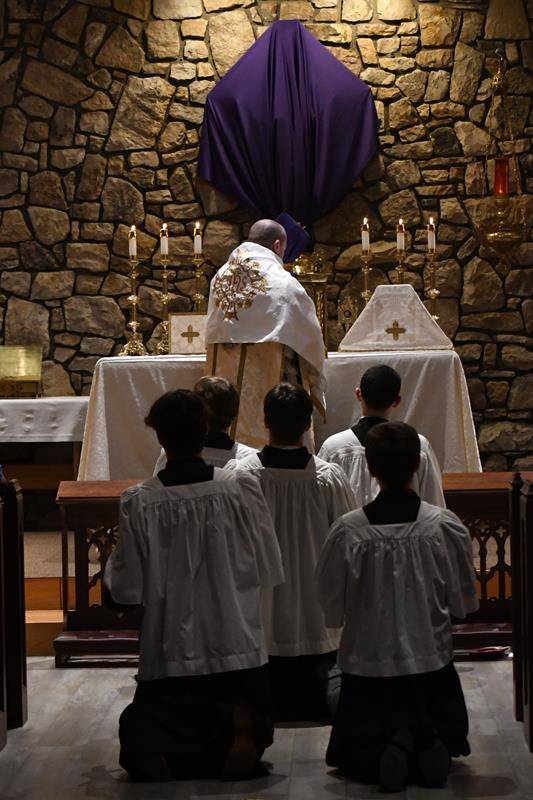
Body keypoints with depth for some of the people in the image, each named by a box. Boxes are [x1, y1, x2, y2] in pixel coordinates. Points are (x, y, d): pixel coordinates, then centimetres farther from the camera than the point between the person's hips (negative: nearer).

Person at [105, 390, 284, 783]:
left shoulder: (139, 503, -12)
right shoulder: (243, 489, -9)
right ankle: (238, 721, -15)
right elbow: (270, 571, -2)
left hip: (170, 651, -1)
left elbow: (127, 590, -7)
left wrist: (111, 563, 13)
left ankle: (159, 747, -16)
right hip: (237, 646, 1)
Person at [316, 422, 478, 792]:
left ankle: (391, 748, -13)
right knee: (445, 735, 26)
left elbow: (332, 611, -7)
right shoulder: (446, 526, -15)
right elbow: (465, 603, -3)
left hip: (367, 666, -1)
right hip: (431, 661, 1)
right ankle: (431, 744, -8)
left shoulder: (348, 532, -17)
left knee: (358, 756, 19)